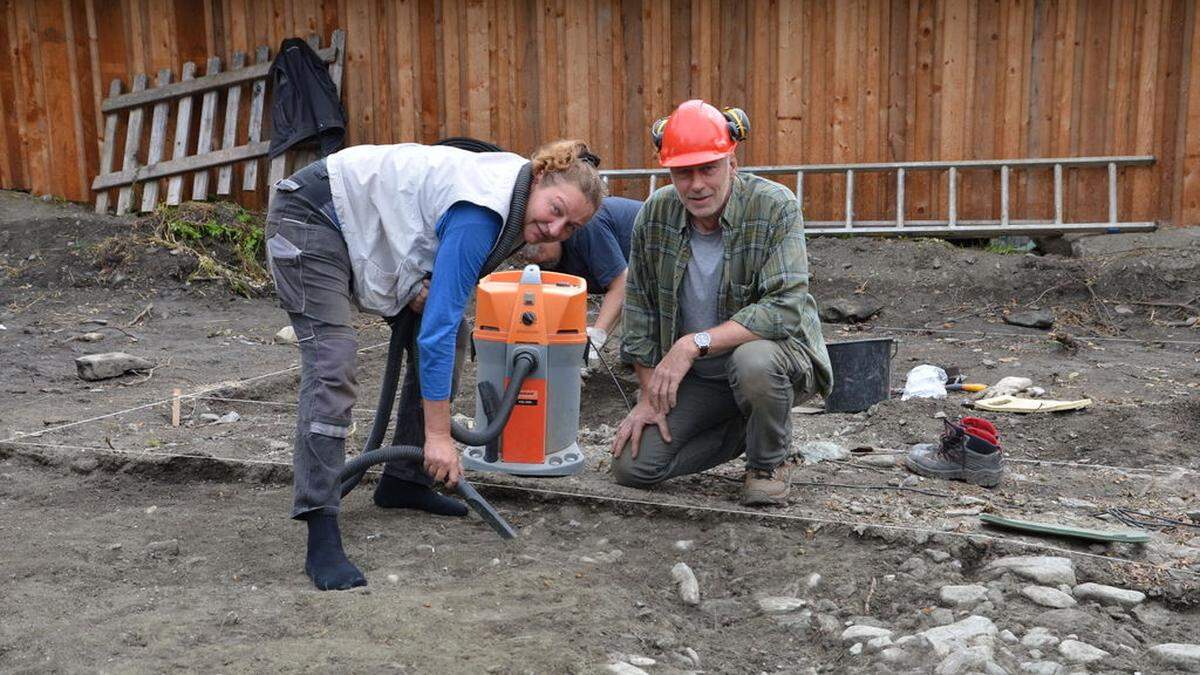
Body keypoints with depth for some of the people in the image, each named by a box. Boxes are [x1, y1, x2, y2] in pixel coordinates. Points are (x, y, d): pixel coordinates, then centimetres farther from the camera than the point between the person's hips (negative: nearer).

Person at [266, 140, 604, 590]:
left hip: (368, 227, 10)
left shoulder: (515, 191, -4)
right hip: (310, 216, -9)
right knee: (332, 363, -23)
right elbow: (437, 329, -31)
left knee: (445, 329, 5)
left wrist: (422, 284, -9)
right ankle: (321, 535, -23)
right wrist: (438, 435, -28)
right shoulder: (480, 213, -31)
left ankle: (403, 481, 14)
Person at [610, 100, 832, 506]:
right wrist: (649, 394, 0)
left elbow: (785, 308, -30)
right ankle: (747, 428, 15)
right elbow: (640, 309, 2)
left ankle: (768, 463, -8)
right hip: (697, 376, 5)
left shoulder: (776, 206, -21)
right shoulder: (655, 214, -7)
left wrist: (695, 343, -34)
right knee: (632, 466, -8)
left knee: (752, 361, -40)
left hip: (777, 349, -4)